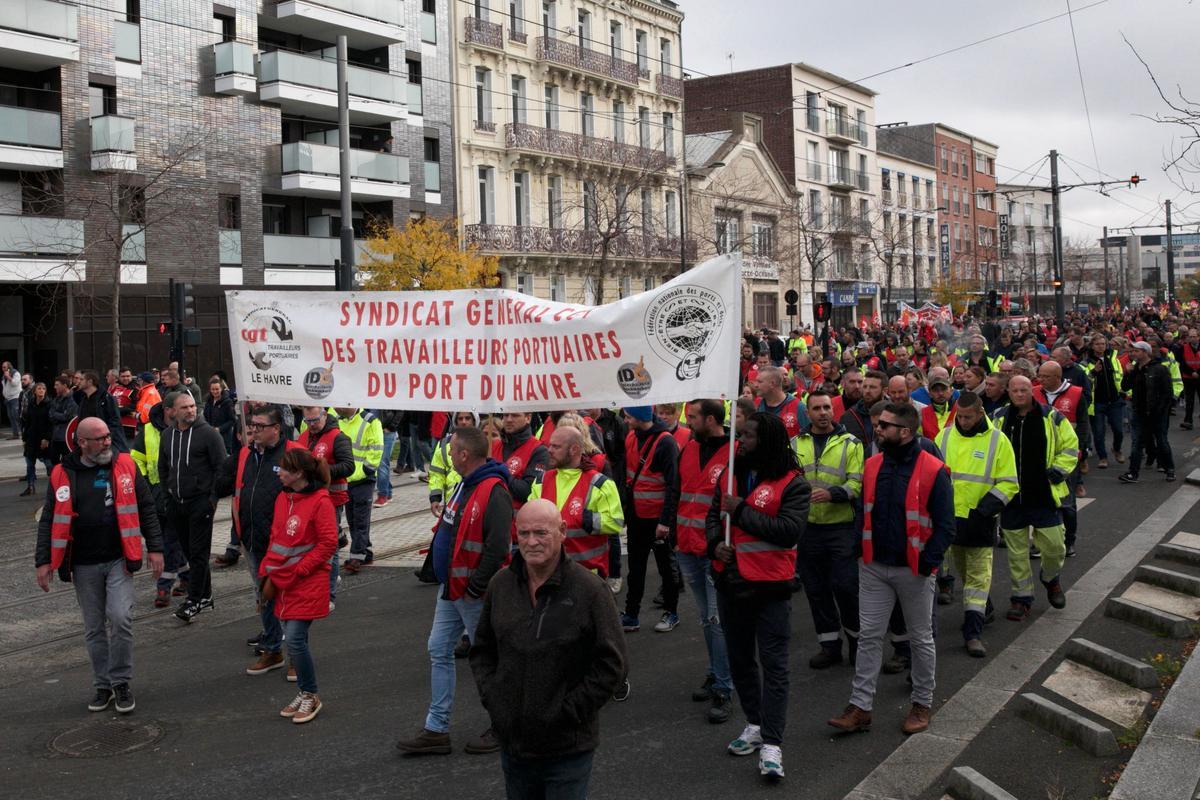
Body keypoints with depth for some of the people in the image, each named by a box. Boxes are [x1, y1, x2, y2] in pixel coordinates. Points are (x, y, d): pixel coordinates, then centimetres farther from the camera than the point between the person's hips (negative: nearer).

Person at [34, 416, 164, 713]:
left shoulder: (125, 465, -1)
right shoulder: (63, 475, 0)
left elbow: (146, 508, 3)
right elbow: (49, 521, 4)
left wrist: (154, 548, -1)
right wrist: (44, 561, -1)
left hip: (119, 560, -1)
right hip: (84, 566, 2)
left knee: (120, 618, -14)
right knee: (94, 628, 10)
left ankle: (121, 682, 4)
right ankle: (102, 685, 24)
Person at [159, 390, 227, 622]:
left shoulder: (208, 433, -8)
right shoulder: (168, 435, 10)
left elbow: (221, 467, -8)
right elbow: (163, 468, 22)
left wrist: (213, 496, -8)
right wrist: (167, 492, 14)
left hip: (200, 502, -6)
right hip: (176, 503, 6)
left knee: (198, 552, -5)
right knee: (189, 550, 13)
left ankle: (194, 600, -2)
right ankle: (205, 594, 24)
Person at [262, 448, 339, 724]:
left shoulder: (320, 501, -13)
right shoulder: (282, 498, 10)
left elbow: (328, 543, -14)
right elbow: (275, 537, 16)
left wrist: (298, 570, -15)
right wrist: (268, 572, 6)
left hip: (307, 585, -7)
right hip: (283, 584, 7)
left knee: (295, 639, -10)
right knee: (294, 640, 11)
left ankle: (310, 696, 7)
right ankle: (304, 693, 25)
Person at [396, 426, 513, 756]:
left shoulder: (493, 493, -23)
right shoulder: (465, 485, 10)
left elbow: (497, 548, -28)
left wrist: (475, 587, -22)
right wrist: (447, 579, 16)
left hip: (475, 593, -10)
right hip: (452, 588, 10)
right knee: (439, 652, 11)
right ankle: (437, 730, 19)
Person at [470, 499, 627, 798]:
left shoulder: (590, 589, -14)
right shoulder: (500, 585, 2)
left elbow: (612, 664, -12)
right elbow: (482, 650, 14)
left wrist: (570, 710, -13)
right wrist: (491, 698, 1)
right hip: (512, 741, 5)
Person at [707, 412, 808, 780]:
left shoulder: (792, 483, -11)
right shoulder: (729, 474, 8)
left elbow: (790, 530, -22)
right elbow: (713, 515, 13)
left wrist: (742, 511, -21)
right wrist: (716, 543, -8)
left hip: (770, 586, -6)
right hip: (730, 581, 7)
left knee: (773, 664, -3)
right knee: (740, 658, 17)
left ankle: (772, 743, 0)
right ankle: (755, 724, 32)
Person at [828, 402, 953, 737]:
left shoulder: (933, 470, -12)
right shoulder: (872, 465, 4)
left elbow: (945, 525, -10)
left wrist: (927, 562, -17)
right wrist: (863, 551, 5)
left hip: (914, 571, -4)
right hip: (874, 568, 4)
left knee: (921, 639, 10)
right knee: (868, 635, 4)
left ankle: (922, 704, 25)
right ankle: (860, 707, 9)